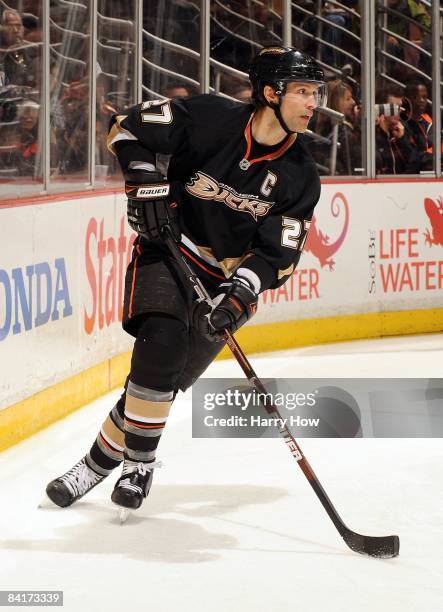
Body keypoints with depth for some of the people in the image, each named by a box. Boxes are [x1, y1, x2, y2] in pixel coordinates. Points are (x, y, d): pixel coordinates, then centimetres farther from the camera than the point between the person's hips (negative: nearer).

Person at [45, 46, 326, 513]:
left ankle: (103, 458, 8)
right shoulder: (209, 118, -15)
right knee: (162, 341, -25)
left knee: (167, 375, -8)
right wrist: (145, 183, -17)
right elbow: (126, 128, -6)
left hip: (229, 277, 2)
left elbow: (278, 255, -8)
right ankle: (139, 462, -9)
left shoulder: (299, 175, -7)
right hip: (167, 251, -2)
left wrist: (241, 291, -24)